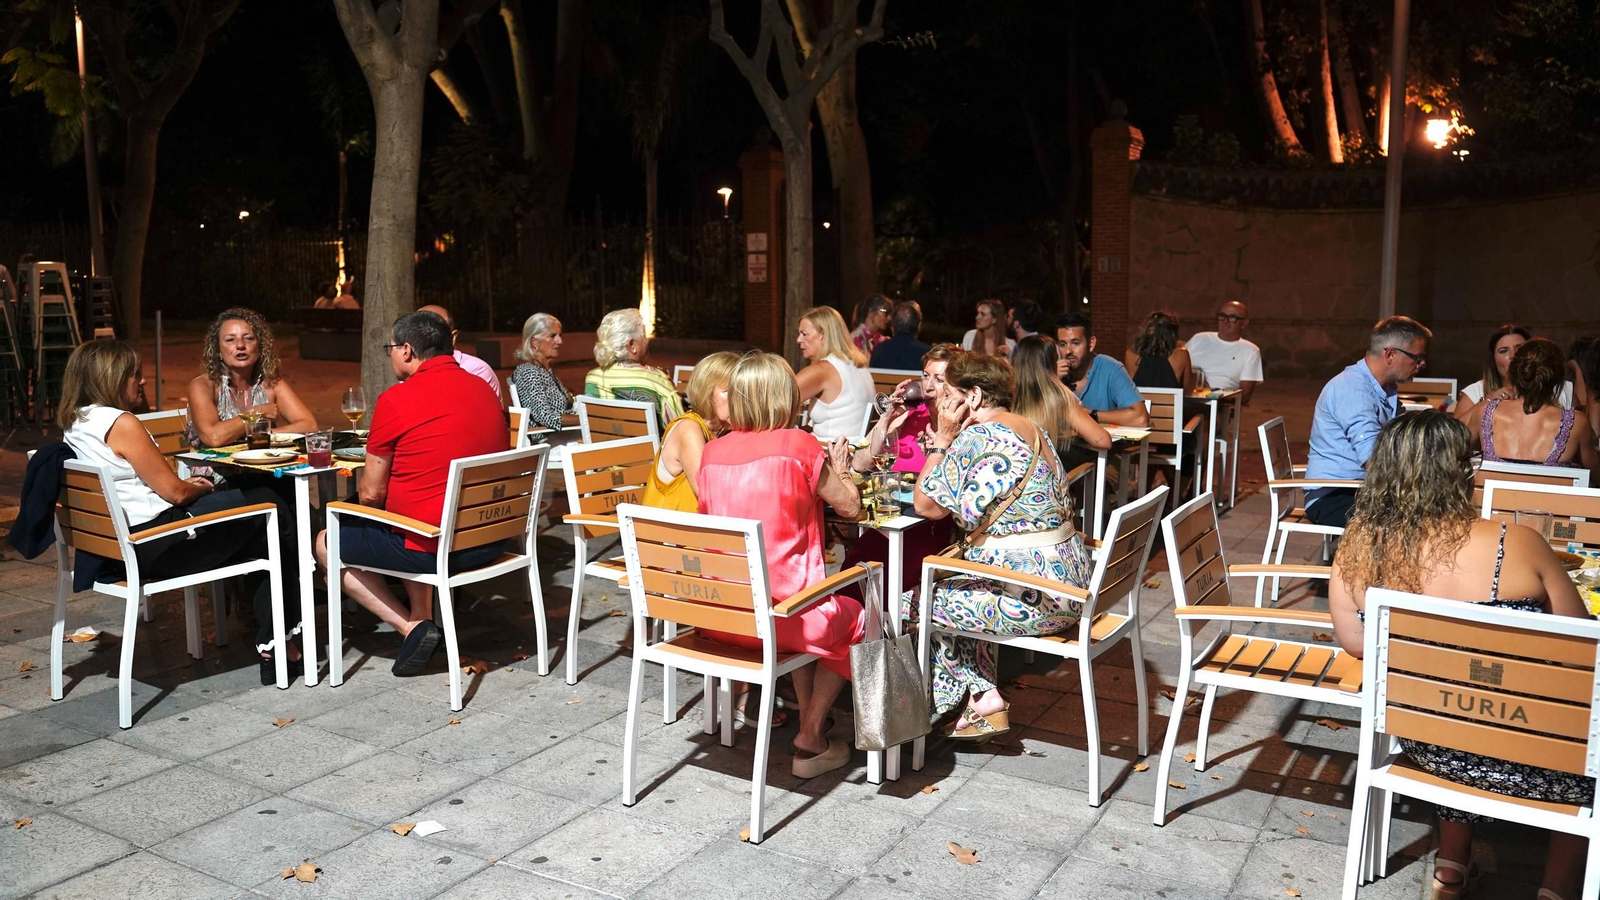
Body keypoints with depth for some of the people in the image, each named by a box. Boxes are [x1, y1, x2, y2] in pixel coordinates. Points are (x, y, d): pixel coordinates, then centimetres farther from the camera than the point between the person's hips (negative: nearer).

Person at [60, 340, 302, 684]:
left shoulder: (74, 425, 11)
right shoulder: (121, 424, -19)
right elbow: (174, 491, -16)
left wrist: (186, 485, 15)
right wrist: (201, 488, 5)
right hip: (154, 548, -10)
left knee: (256, 535, 18)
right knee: (269, 506, 4)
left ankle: (272, 642, 16)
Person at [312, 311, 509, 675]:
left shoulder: (396, 400, -13)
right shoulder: (484, 389, 8)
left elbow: (371, 494, -7)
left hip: (430, 548, -7)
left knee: (327, 544, 17)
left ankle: (412, 626, 5)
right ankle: (422, 616, 21)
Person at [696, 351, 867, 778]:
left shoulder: (712, 451, 4)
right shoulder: (798, 445, -10)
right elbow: (850, 506, 0)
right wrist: (838, 469, 20)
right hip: (777, 614, -6)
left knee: (816, 613, 34)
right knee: (853, 620, 25)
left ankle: (809, 725, 35)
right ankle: (810, 741, 21)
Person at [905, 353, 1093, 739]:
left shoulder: (978, 437, -18)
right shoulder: (1030, 428, 12)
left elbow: (926, 505, -13)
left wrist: (943, 437, -7)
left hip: (1031, 596, -10)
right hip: (1066, 579, 10)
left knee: (908, 603, 4)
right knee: (950, 586, 27)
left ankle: (981, 695, 15)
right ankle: (984, 694, 19)